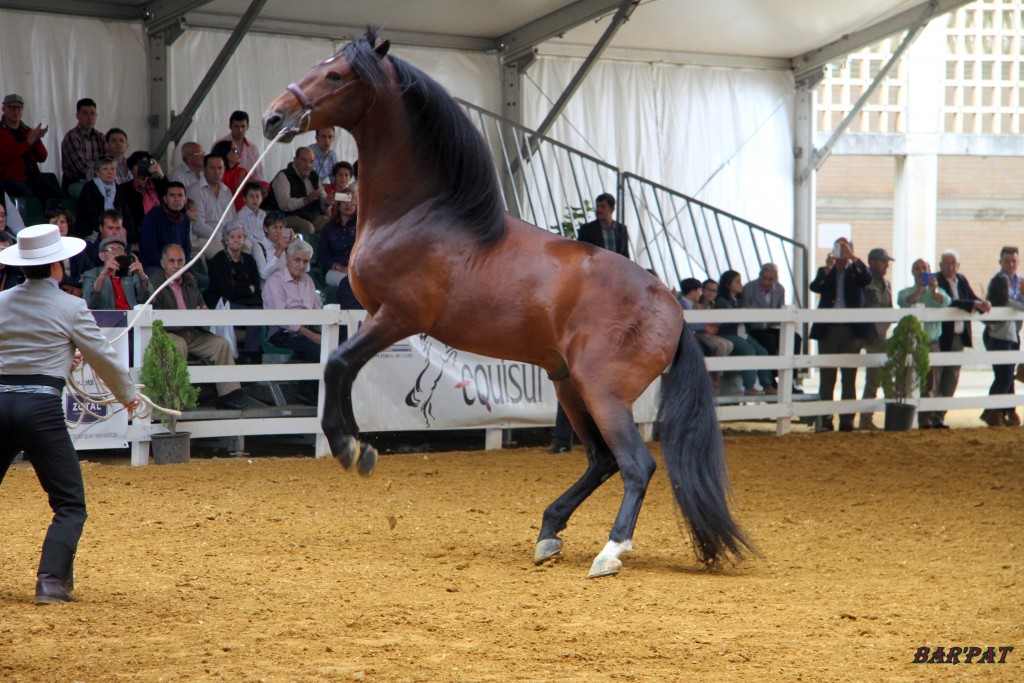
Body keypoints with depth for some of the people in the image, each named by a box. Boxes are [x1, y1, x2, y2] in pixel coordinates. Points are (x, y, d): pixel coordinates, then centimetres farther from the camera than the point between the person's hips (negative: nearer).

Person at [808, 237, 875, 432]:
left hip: (851, 330, -1)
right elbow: (814, 287, -6)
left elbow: (867, 279, -13)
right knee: (827, 377, 2)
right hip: (828, 329, 1)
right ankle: (825, 420, 3)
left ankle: (847, 420, 3)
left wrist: (853, 258, -21)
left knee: (849, 377, 1)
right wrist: (828, 268, -19)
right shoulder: (825, 271, 12)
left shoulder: (857, 271, 9)